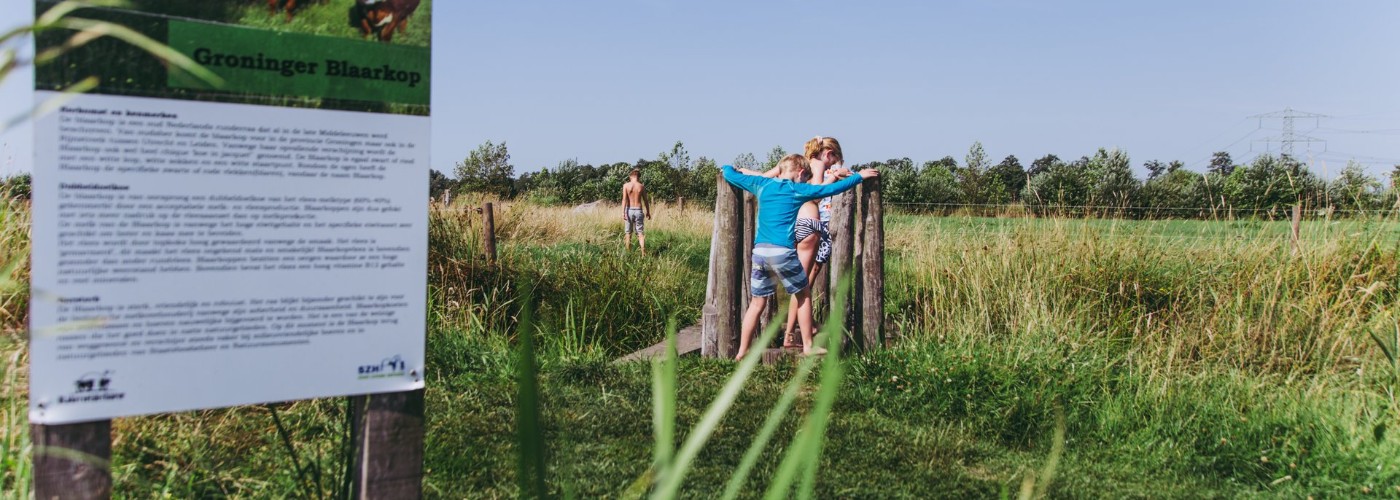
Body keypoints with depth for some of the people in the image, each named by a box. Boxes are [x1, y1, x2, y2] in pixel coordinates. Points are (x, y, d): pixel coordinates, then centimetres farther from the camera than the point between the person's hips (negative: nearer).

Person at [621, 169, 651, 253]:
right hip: (638, 211, 1)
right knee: (641, 233, 2)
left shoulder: (626, 185, -3)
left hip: (629, 210, -1)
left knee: (628, 233, 9)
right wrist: (648, 212, 20)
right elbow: (646, 200, 8)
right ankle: (643, 253, -7)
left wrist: (623, 212, -11)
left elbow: (624, 199, -10)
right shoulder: (641, 187, 1)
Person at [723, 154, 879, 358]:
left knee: (757, 303, 11)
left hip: (760, 251, 4)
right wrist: (859, 176, 18)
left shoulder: (762, 184, 13)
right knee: (804, 296, 15)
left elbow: (730, 175, 20)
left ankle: (742, 352, 9)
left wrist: (729, 167, 42)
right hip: (783, 252, -4)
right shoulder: (798, 190, 4)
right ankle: (808, 346, 18)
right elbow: (831, 189, 7)